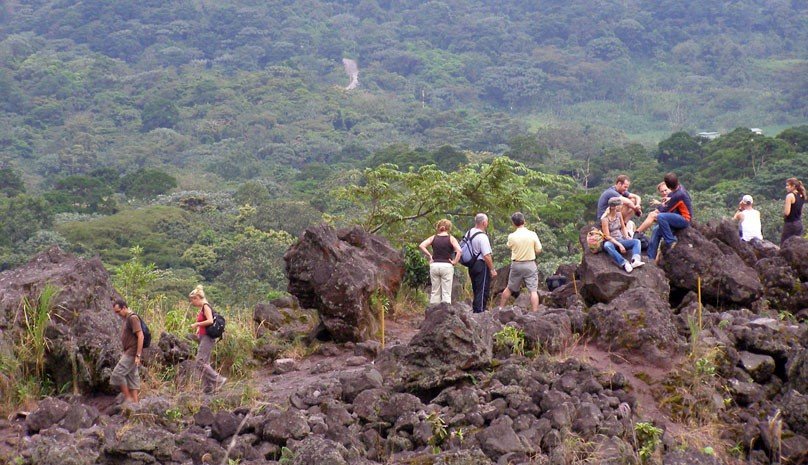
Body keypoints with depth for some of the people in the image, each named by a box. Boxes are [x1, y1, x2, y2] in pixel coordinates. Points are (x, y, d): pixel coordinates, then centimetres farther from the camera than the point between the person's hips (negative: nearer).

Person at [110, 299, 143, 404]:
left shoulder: (133, 318, -15)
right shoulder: (126, 318, 15)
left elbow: (140, 336, -20)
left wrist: (138, 355, -22)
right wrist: (124, 354, 21)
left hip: (132, 353, -10)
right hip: (128, 353, 10)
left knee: (117, 374, -11)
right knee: (132, 377, 8)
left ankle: (128, 398, -4)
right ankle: (135, 402, 9)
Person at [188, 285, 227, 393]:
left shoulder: (206, 306, -11)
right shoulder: (202, 309, 16)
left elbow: (210, 321, -24)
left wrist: (197, 324, -15)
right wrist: (198, 331, 8)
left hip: (207, 338, -10)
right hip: (203, 338, 10)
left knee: (200, 363, -13)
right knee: (204, 363, 8)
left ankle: (218, 379, -11)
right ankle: (208, 387, 10)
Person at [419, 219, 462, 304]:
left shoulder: (433, 238, 6)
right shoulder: (451, 238, -2)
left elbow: (421, 246, -4)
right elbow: (459, 250, -16)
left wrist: (429, 256, 1)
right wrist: (454, 262, -6)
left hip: (434, 265, 3)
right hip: (447, 266, -3)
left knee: (435, 292, 10)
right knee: (446, 292, 0)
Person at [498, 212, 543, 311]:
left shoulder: (511, 236, -9)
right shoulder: (532, 234, -10)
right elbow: (539, 250, -3)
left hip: (516, 265, 2)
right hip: (530, 265, -2)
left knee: (509, 289, 17)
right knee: (533, 290, -1)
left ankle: (500, 308, 28)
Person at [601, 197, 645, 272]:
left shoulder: (619, 214, 5)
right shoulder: (605, 219, -14)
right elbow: (607, 236, -18)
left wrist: (627, 237, -3)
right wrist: (619, 245, -25)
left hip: (620, 240, 6)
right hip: (610, 241, -6)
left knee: (636, 241, -18)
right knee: (607, 245, -42)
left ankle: (635, 261, -45)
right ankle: (624, 263, -56)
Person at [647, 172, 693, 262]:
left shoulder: (678, 195, -25)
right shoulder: (680, 187, 2)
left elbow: (664, 210, -15)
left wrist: (661, 206, 6)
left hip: (684, 220, -10)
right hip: (680, 218, 10)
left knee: (660, 217, -30)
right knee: (657, 231, 2)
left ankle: (671, 241, -19)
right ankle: (651, 257, 1)